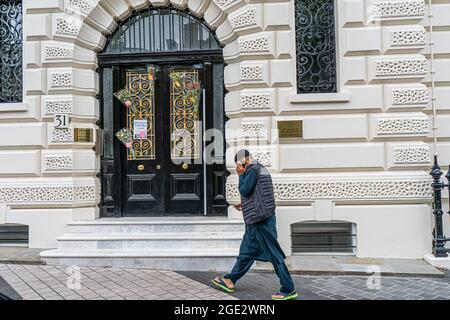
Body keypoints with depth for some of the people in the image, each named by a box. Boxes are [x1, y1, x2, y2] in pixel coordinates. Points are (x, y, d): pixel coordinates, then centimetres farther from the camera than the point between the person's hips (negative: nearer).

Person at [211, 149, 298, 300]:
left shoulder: (253, 169, -12)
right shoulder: (261, 168, 18)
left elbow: (244, 190, -17)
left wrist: (241, 174, -5)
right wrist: (245, 205, 24)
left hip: (260, 219, -10)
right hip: (258, 220, 10)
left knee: (274, 254, -5)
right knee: (247, 251, 16)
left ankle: (289, 290, 2)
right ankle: (230, 281, 27)